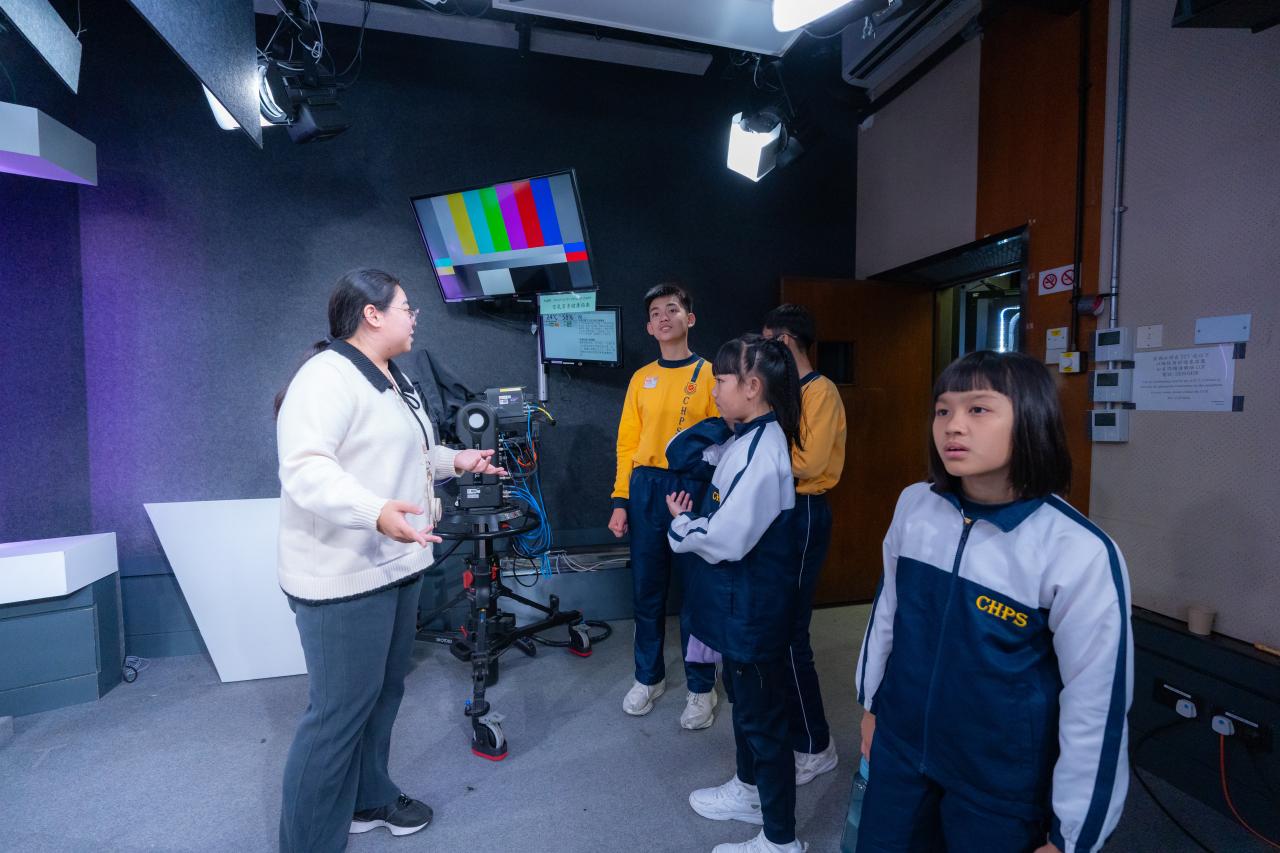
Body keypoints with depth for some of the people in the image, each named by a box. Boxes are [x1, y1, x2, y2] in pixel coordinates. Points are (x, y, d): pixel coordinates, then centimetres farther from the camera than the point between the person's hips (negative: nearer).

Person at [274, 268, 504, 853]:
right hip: (345, 576, -10)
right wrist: (376, 512, -42)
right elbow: (305, 467, -29)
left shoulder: (392, 381, 16)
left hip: (396, 564, 10)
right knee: (341, 709, 0)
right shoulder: (327, 376, -18)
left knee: (384, 691, 20)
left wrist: (454, 460, 20)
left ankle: (368, 800, 40)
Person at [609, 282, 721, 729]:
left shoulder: (709, 374, -1)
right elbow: (628, 443, 9)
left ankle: (701, 687, 24)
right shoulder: (641, 378, 10)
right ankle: (648, 677, 31)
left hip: (694, 488, -3)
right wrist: (621, 501, 3)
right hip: (646, 489, 4)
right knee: (646, 590, 12)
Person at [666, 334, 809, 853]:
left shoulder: (762, 452, -26)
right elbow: (679, 456, 10)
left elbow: (725, 539, -29)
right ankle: (749, 790, 48)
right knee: (742, 697, 25)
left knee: (763, 713, 7)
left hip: (754, 607, -9)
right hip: (738, 601, 9)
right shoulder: (743, 440, 3)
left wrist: (681, 523, -12)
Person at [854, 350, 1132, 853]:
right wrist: (872, 702, 13)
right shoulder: (915, 505, -9)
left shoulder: (1079, 553, -21)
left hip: (1001, 787, -3)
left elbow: (1095, 706, -13)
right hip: (900, 748, 4)